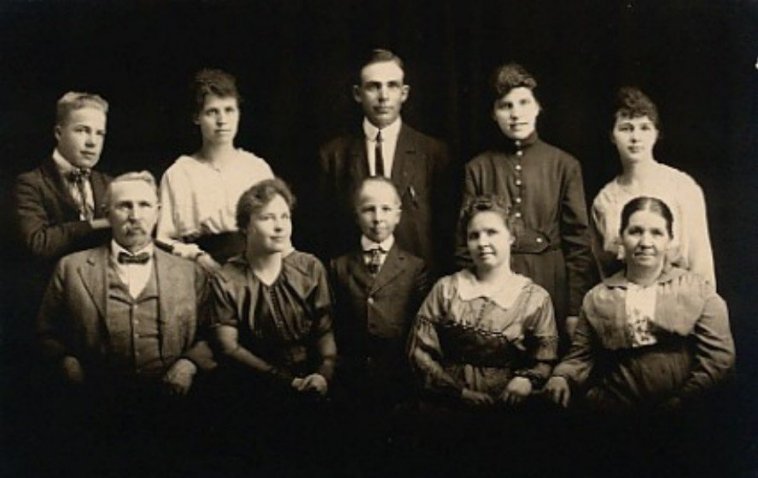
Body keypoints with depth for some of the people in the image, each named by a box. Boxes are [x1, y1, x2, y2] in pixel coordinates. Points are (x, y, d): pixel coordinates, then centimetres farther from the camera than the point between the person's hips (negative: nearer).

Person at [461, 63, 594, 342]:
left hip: (551, 288, 0)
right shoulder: (478, 168, 7)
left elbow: (578, 241, 2)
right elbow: (465, 242, 8)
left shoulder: (564, 165, 5)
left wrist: (576, 310, -4)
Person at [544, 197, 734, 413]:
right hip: (614, 411, 2)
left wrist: (678, 403, -6)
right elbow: (581, 356, 15)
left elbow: (719, 356, 3)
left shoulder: (698, 291, 10)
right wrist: (562, 378, -6)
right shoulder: (598, 297, 15)